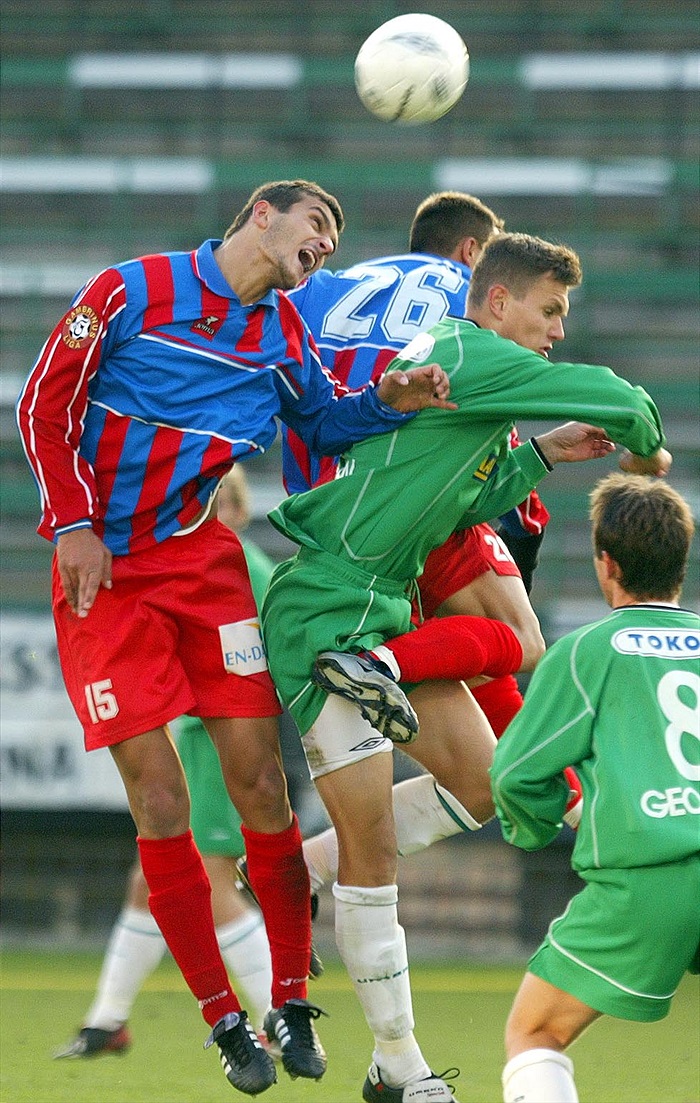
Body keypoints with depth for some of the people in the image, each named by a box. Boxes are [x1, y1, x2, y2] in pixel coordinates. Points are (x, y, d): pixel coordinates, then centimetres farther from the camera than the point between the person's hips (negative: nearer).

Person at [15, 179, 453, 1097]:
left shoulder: (282, 339, 7)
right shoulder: (134, 291, -7)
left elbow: (324, 421, 19)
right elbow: (46, 404, -3)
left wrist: (387, 402, -3)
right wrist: (75, 523, -10)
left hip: (205, 561, 4)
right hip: (103, 568, -4)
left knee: (260, 785, -5)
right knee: (160, 803, -7)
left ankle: (291, 1002, 7)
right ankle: (222, 1018, 2)